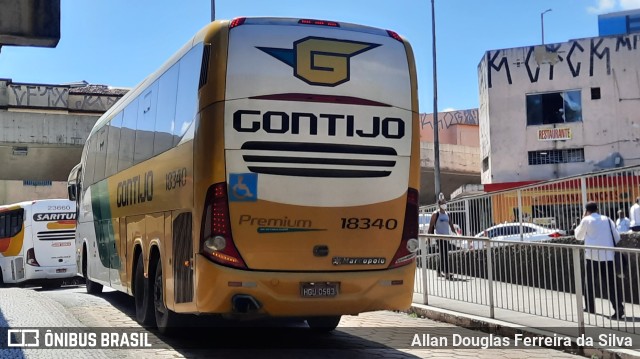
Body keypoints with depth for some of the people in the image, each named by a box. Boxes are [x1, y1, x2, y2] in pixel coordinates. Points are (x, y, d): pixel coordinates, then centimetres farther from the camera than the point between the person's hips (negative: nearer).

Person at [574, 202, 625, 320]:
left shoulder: (586, 220, 1)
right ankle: (619, 307, -13)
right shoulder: (607, 220, 11)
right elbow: (617, 237, 12)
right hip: (608, 256, 3)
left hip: (592, 256, -2)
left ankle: (590, 306, 21)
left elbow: (578, 236, 13)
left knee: (589, 282, 14)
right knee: (611, 282, 0)